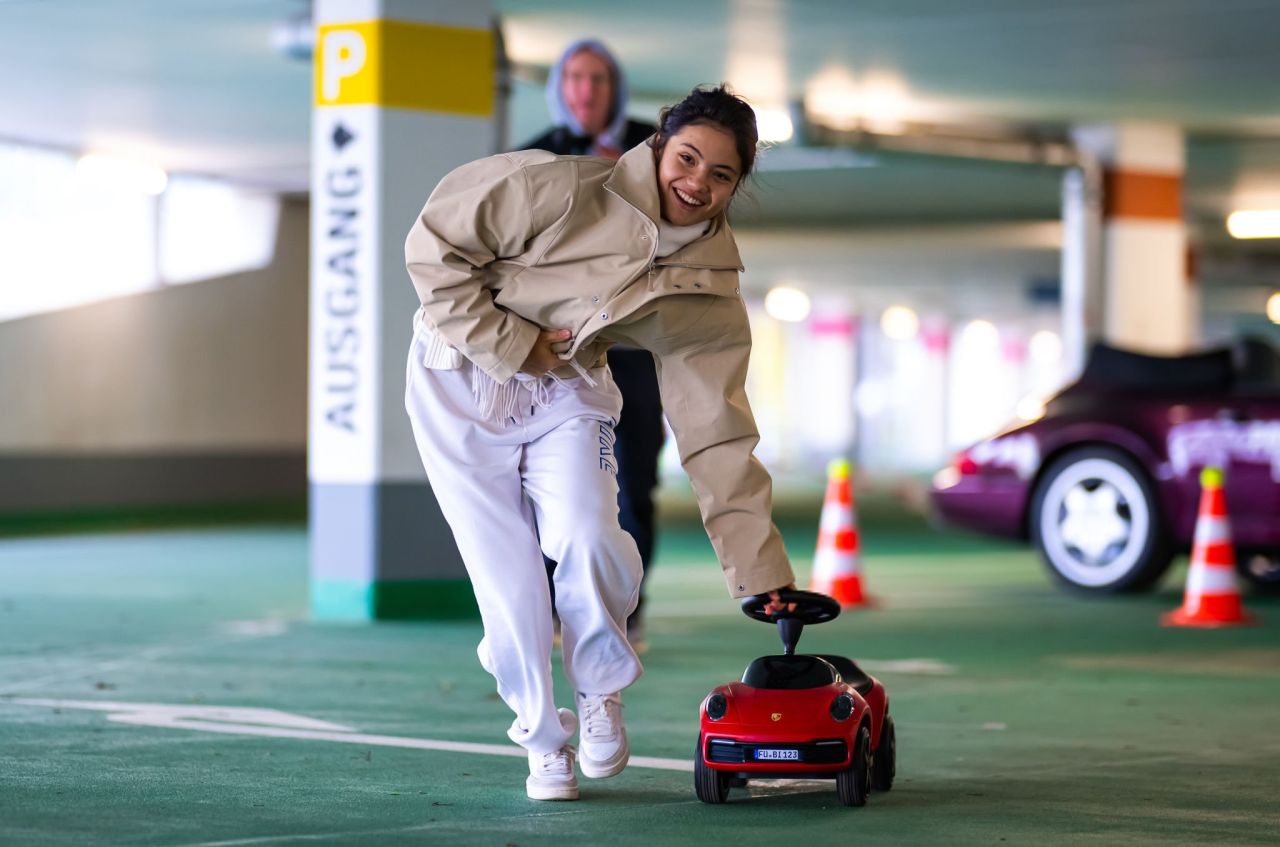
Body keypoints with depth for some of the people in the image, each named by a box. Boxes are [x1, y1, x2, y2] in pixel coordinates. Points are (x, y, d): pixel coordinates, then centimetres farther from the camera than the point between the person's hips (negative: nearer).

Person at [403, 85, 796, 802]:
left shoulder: (710, 295, -11)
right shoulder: (564, 190, -24)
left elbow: (718, 437, -10)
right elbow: (436, 243, -17)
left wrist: (762, 572, -13)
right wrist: (508, 343, -19)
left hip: (566, 391, 2)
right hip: (464, 374, -2)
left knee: (587, 540, -23)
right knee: (507, 575, -8)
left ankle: (602, 689, 7)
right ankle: (544, 739, 16)